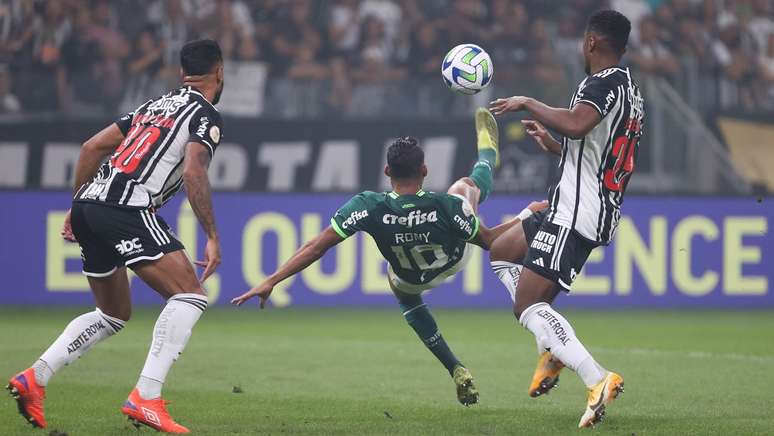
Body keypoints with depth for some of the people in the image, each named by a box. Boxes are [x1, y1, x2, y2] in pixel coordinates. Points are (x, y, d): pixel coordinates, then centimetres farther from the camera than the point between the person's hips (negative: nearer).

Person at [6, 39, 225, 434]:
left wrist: (77, 209, 28)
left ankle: (35, 378, 12)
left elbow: (92, 146, 23)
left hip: (89, 206, 8)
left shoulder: (155, 105, 26)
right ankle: (145, 398, -19)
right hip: (126, 209, -8)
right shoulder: (205, 116, 2)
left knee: (114, 314, 23)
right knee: (191, 295, -7)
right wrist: (212, 237, -12)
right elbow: (193, 173, -14)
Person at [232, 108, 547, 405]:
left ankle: (457, 372, 29)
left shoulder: (370, 207, -40)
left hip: (410, 281, 0)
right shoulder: (446, 205, -40)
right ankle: (487, 155, 59)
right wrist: (528, 215, -6)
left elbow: (317, 246, -38)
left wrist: (271, 281, -32)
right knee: (467, 184, 21)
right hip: (452, 263, 0)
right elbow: (489, 240, -22)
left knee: (407, 299, 39)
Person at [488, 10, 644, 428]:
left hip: (576, 214, -10)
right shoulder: (631, 92, 16)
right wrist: (551, 144, 34)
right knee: (501, 252, 26)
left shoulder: (605, 82, -14)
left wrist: (528, 103, -20)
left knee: (527, 306, -12)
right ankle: (552, 349, 14)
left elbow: (576, 124, -35)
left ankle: (597, 379, -25)